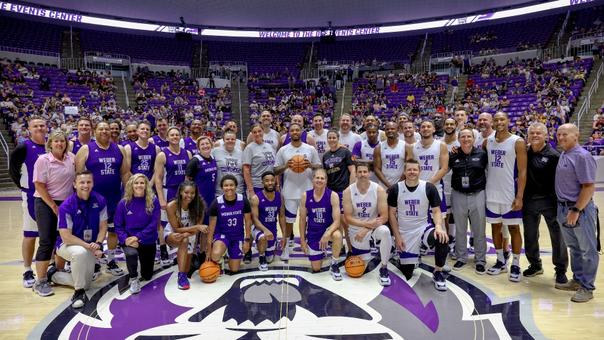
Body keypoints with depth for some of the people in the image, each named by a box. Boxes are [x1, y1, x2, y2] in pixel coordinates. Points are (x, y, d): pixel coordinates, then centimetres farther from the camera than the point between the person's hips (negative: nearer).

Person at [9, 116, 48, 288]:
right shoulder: (24, 148, -7)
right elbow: (13, 170, -4)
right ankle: (27, 272, 14)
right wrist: (22, 186, -6)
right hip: (32, 197, -4)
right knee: (30, 235, 4)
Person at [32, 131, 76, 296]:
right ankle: (40, 281, 4)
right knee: (47, 242, -5)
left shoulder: (71, 157, 2)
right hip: (46, 204, -5)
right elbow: (39, 186, -12)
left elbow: (76, 176, 16)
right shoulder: (43, 160, -11)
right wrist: (54, 206, -14)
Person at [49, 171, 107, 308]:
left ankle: (53, 274, 33)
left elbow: (103, 227, -3)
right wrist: (89, 246, -28)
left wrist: (97, 245, -20)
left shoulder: (100, 201, -10)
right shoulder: (66, 206, -20)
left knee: (86, 284, 7)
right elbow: (66, 237, -22)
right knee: (80, 252, -40)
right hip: (68, 245, -4)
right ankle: (79, 292, -18)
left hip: (91, 247, 5)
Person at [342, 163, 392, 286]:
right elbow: (347, 218, -14)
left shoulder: (379, 190, -14)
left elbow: (384, 217, -17)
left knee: (385, 231, -37)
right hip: (356, 231, 1)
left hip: (374, 228, -1)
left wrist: (365, 230, -24)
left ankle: (384, 268, -18)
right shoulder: (348, 191, -12)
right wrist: (367, 223, -27)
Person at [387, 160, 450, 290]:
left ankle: (437, 273, -9)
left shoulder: (429, 188, -7)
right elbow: (391, 213, -1)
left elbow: (436, 211, -5)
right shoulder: (395, 189, -7)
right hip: (405, 233, 0)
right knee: (407, 273, 0)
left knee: (443, 239, -34)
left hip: (423, 227, 0)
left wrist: (438, 226, -26)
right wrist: (397, 236, -6)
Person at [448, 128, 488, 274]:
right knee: (460, 229, 11)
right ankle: (461, 258, 25)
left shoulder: (482, 154, -2)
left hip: (477, 195, -2)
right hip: (458, 196, 2)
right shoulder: (453, 155, 3)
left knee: (479, 230, 6)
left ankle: (480, 260, 19)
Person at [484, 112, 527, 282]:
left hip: (511, 194, -5)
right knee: (495, 227, 11)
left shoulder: (518, 142, -8)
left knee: (514, 228, 5)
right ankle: (501, 261, 25)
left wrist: (519, 196, -17)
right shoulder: (488, 141, 6)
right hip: (492, 194, 5)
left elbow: (522, 171, -11)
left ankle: (515, 265, 15)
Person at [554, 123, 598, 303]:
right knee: (574, 247, 19)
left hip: (580, 209, -8)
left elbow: (589, 187, -20)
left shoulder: (582, 156, -16)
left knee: (587, 249, 5)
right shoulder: (563, 155, 9)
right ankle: (577, 280, 32)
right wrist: (565, 209, 13)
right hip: (564, 208, 8)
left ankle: (587, 287, 14)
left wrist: (576, 210, -21)